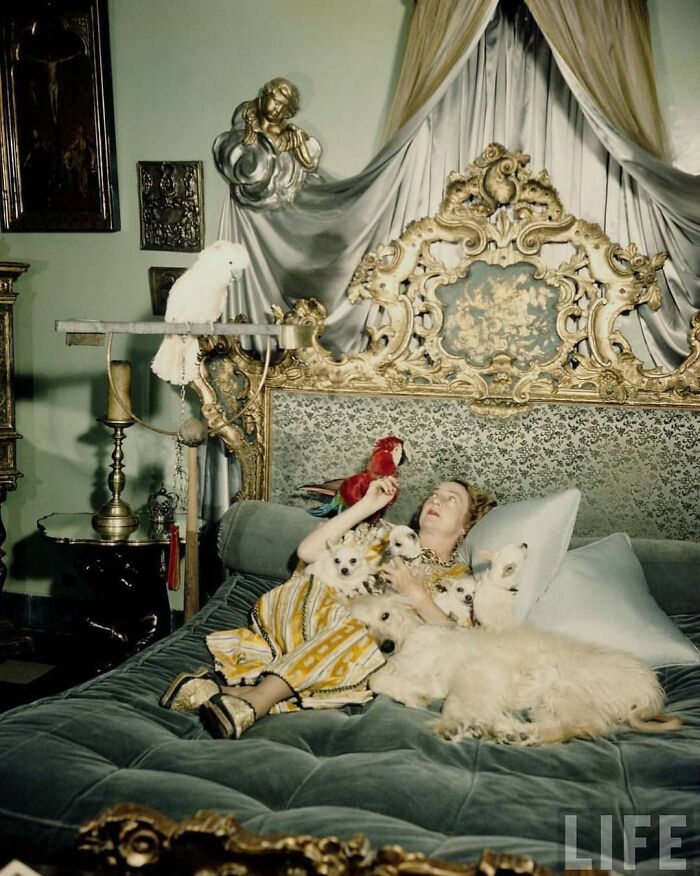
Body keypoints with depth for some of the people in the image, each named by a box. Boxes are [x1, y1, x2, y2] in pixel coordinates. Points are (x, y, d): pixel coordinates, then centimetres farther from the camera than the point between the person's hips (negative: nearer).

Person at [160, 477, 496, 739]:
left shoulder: (458, 576, 24)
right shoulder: (384, 534, 31)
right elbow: (307, 551, 17)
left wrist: (416, 594, -7)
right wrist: (366, 505, 15)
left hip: (378, 641, -1)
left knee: (354, 639, -36)